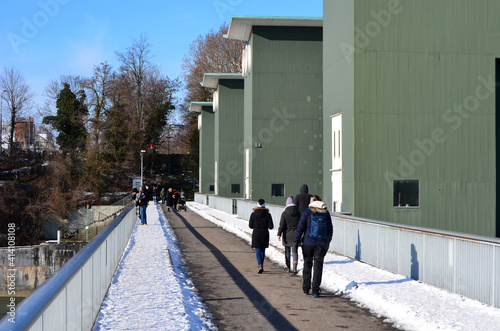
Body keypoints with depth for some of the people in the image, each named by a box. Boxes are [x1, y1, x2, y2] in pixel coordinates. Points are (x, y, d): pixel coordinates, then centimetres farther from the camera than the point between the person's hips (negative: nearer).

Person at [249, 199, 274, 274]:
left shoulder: (253, 214, -7)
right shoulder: (268, 215, -7)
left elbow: (250, 226, -4)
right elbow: (271, 227, -8)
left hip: (256, 234, -2)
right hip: (265, 234, 2)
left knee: (258, 251, 0)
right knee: (263, 250, 17)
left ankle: (260, 266, -19)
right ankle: (261, 266, 25)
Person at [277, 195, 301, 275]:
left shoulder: (284, 213, -9)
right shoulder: (299, 213, 0)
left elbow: (282, 225, -11)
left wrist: (279, 234, -8)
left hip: (287, 235, -1)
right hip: (296, 235, 1)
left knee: (287, 251, 13)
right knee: (295, 251, 2)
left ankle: (288, 267, 24)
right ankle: (295, 267, -16)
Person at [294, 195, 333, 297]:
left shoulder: (307, 211, -1)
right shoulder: (326, 213, 5)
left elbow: (300, 227, -5)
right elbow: (330, 230, 10)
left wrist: (297, 241, -3)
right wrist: (327, 242, 19)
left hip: (308, 242, 0)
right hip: (321, 243, 1)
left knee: (307, 264, 14)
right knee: (318, 267, 2)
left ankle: (306, 289, 20)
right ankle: (315, 291, -4)